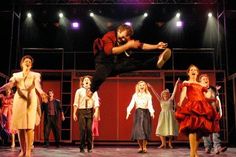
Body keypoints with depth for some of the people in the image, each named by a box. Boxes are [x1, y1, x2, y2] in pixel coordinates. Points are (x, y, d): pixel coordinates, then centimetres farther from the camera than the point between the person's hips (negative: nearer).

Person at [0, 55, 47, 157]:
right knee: (20, 126, 0)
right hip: (18, 101, 2)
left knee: (29, 126, -7)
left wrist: (41, 91, -35)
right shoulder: (16, 75, 15)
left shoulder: (35, 75, 9)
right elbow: (10, 84, -4)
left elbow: (37, 84, -11)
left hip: (31, 101, -2)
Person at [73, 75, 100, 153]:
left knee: (89, 129, 0)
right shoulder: (79, 91, 5)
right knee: (82, 129, -2)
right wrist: (74, 113, -2)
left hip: (90, 111, 1)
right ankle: (82, 147, 9)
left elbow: (96, 102, 0)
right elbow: (76, 103, 3)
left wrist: (96, 112, -12)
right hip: (81, 111, -1)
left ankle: (89, 147, 12)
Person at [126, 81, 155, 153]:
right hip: (138, 113, 1)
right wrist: (128, 111, -22)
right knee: (138, 129, -5)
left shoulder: (148, 95, 4)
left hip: (146, 113, -1)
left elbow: (150, 105, -6)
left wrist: (152, 112, -24)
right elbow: (131, 104, -4)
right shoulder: (135, 95, 7)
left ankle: (144, 147, 1)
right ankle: (140, 147, 4)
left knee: (145, 129, -6)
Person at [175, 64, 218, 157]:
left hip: (201, 106, 6)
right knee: (193, 128, -22)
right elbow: (183, 94, -4)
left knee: (200, 129, -1)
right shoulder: (185, 83, 13)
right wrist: (180, 103, -21)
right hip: (191, 106, -5)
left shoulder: (200, 85, 27)